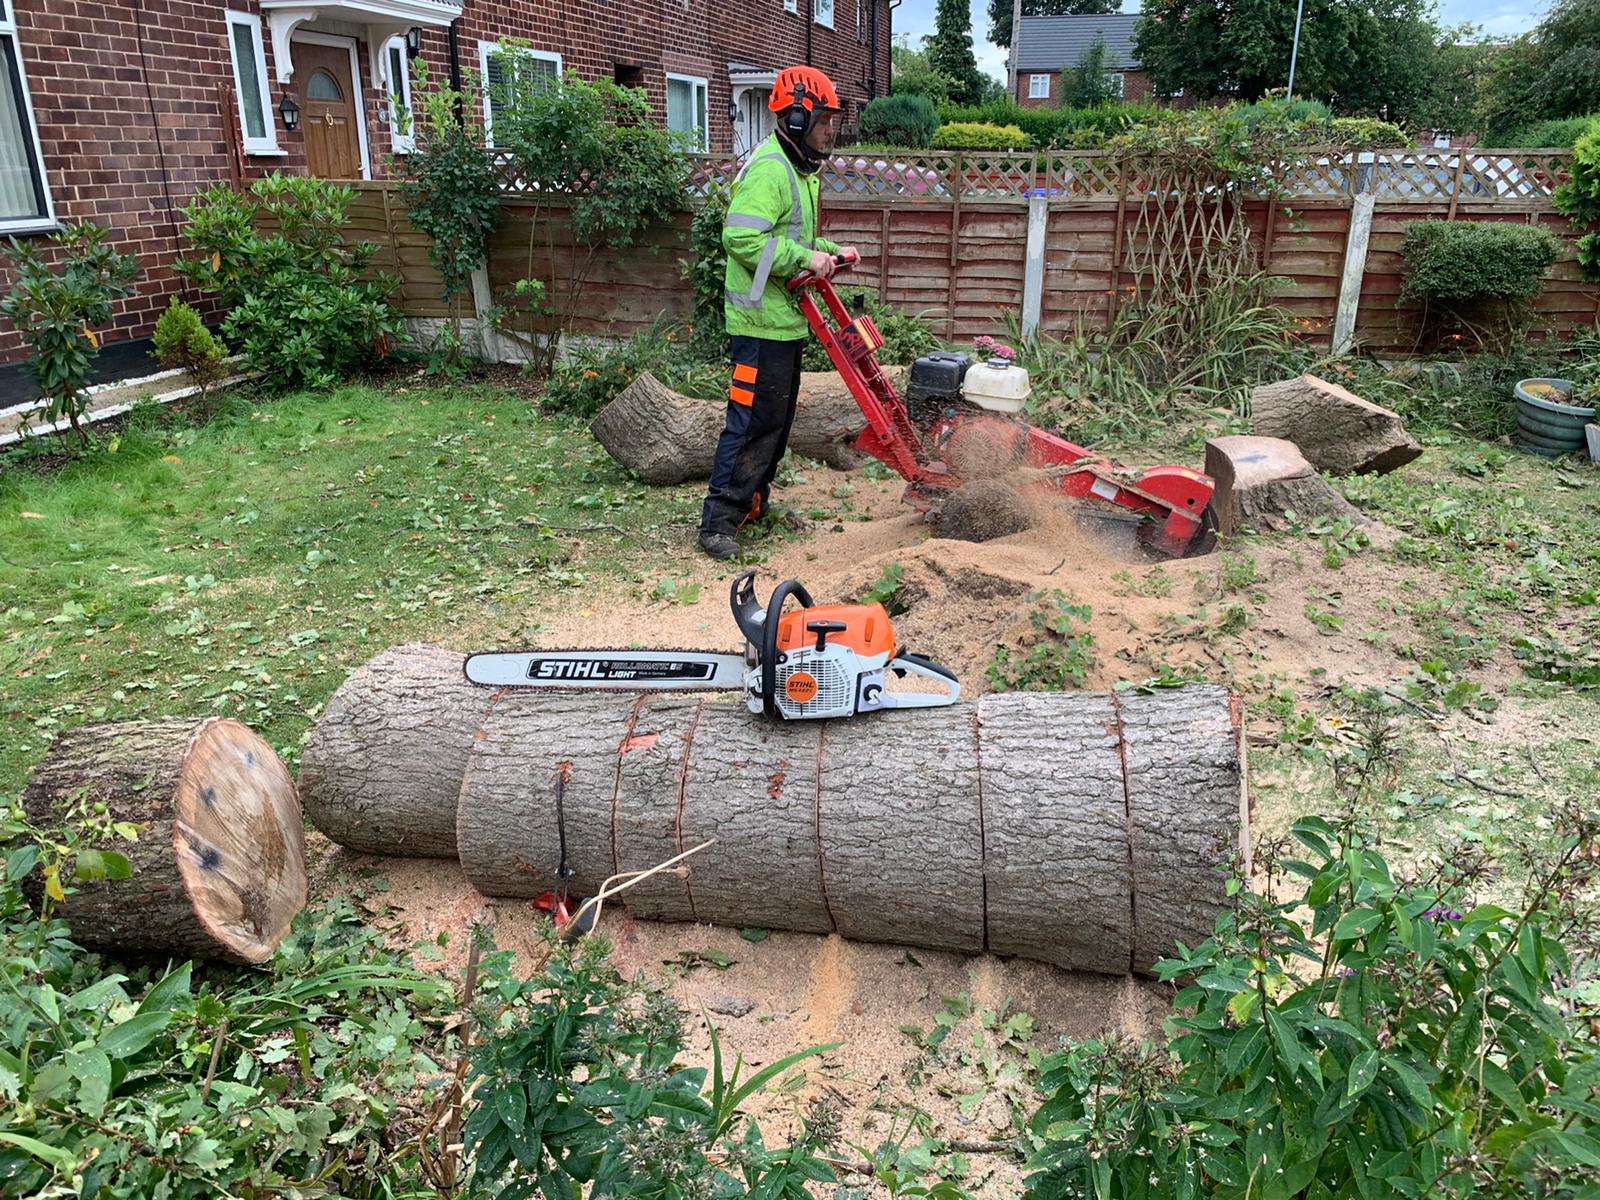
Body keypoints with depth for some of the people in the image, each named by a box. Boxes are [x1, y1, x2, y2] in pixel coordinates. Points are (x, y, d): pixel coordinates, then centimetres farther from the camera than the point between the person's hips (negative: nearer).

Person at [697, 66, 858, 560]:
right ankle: (718, 520, -2)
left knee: (778, 417, 16)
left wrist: (829, 251, 10)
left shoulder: (799, 170, 18)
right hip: (761, 321, -11)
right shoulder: (769, 169, -16)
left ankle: (754, 502, 28)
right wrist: (806, 258, -24)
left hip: (786, 320, 11)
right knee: (752, 419, -9)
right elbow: (742, 238, -27)